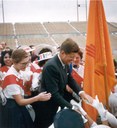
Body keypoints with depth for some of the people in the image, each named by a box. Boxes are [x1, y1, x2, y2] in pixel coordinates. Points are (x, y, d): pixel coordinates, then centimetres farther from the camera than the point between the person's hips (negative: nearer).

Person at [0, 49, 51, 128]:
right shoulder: (11, 77, -27)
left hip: (18, 107, 9)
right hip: (12, 109, -9)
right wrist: (38, 98, -28)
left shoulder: (17, 72, 0)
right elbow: (20, 101, -23)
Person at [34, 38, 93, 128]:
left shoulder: (65, 63, -4)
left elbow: (70, 79, 10)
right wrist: (71, 107, -27)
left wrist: (81, 92, -8)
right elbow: (54, 93, -30)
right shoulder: (51, 66, -29)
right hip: (48, 107, -7)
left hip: (57, 104, 7)